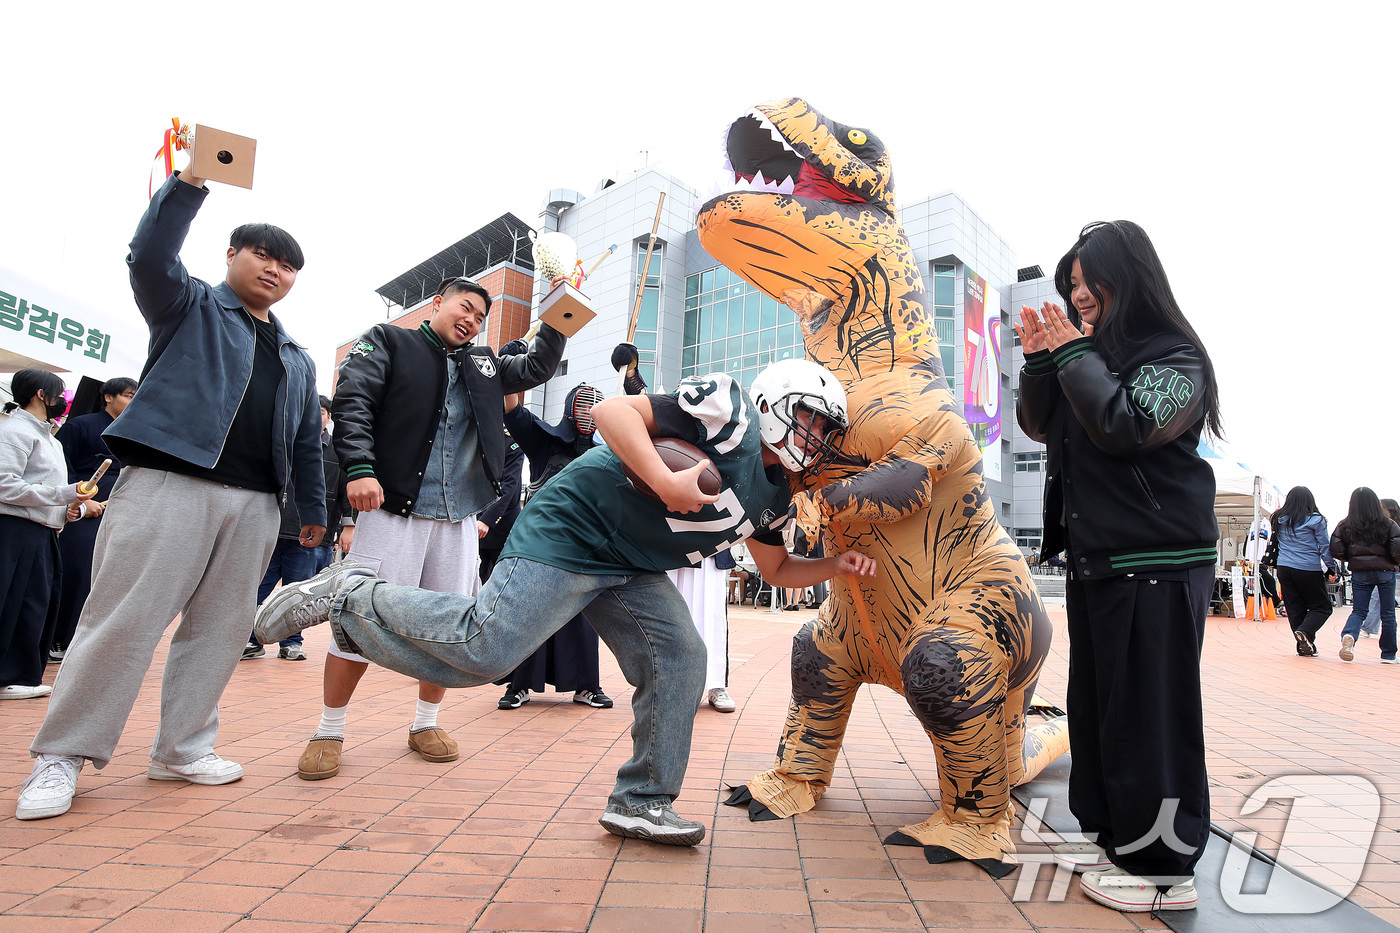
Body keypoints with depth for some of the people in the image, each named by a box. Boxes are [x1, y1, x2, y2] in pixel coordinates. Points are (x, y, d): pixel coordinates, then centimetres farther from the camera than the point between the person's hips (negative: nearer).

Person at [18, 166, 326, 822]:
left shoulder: (297, 360, 24)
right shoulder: (191, 305, 12)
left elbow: (307, 441, 24)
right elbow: (149, 257, -9)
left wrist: (314, 510, 20)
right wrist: (191, 182, -17)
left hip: (255, 503, 5)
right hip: (169, 482, -5)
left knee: (219, 627, 5)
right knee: (124, 619, -6)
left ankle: (182, 749, 16)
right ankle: (62, 755, 7)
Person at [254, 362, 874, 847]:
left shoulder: (774, 495, 15)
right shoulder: (727, 410, -13)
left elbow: (777, 569, 26)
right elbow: (612, 411, -21)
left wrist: (836, 566, 11)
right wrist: (669, 483, -30)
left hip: (632, 571, 9)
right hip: (572, 532, -9)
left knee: (681, 661, -1)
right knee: (485, 647, -18)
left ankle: (639, 803, 14)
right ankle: (353, 597, 4)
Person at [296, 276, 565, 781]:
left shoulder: (483, 364, 21)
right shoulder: (389, 341, 7)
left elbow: (536, 368, 23)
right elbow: (351, 402, -5)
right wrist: (359, 468, -18)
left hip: (458, 517, 5)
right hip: (393, 507, -5)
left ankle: (426, 722, 24)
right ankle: (329, 732, 12)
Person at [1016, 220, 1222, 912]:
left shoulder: (1175, 359, -7)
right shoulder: (1092, 353, 15)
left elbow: (1126, 425, -22)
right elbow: (1040, 427, 14)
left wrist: (1074, 354, -14)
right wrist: (1039, 362, 0)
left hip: (1156, 566, -8)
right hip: (1095, 561, 8)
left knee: (1149, 714, -3)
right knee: (1093, 704, 15)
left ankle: (1165, 869, 10)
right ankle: (1113, 835, 29)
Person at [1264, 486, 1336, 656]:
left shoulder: (1279, 520, 6)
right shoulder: (1315, 520, -4)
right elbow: (1324, 546, -1)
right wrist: (1332, 568, 4)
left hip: (1284, 569, 4)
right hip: (1309, 570, -4)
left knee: (1295, 608, 9)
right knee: (1322, 606, 7)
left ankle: (1304, 646, 8)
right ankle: (1305, 631, -16)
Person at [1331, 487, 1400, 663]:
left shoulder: (1344, 526, -3)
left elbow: (1336, 551, -6)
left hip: (1359, 574, 1)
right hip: (1385, 572, -1)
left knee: (1359, 610, 7)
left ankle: (1348, 636, -22)